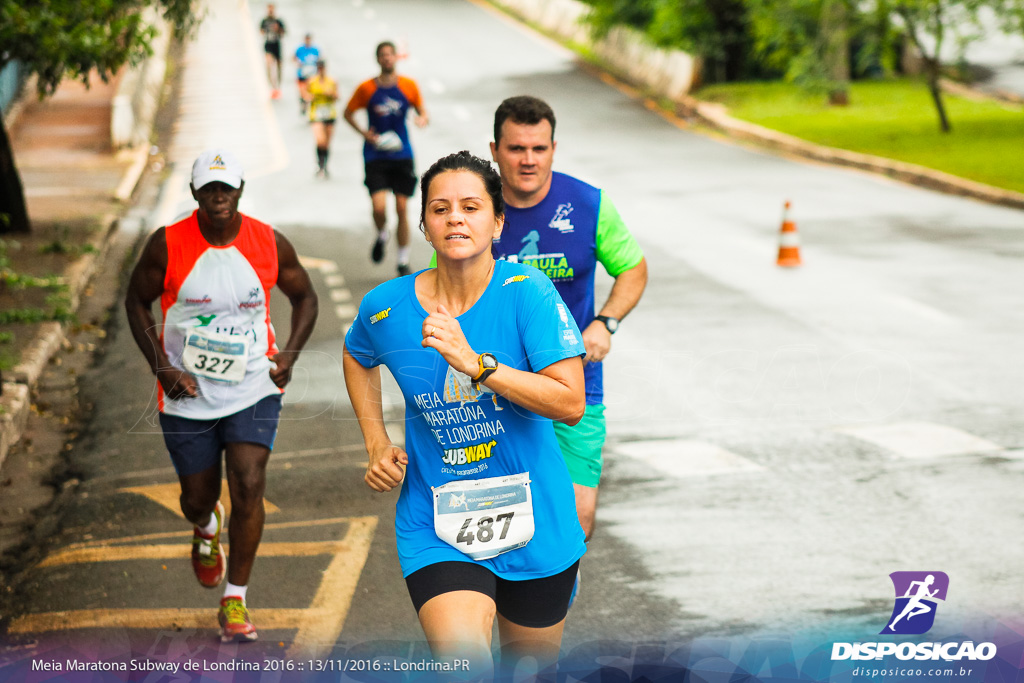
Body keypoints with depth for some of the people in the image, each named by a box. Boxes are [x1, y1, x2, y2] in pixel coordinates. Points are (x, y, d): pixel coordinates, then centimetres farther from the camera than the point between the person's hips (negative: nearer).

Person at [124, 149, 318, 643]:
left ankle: (235, 601, 0)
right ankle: (207, 528, 52)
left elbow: (304, 296, 10)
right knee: (197, 498, 11)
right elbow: (137, 301, 3)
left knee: (249, 488, -14)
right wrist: (161, 366, -7)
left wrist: (290, 354, -3)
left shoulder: (270, 244, -6)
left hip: (253, 391, 0)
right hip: (187, 395, 0)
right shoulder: (168, 245, -11)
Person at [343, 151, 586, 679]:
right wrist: (377, 445, 10)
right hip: (435, 526, 0)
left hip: (532, 521, 0)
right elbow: (357, 357, 21)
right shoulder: (386, 307, -5)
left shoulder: (526, 292, -13)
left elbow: (571, 403, -22)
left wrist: (474, 362, -29)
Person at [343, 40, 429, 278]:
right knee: (379, 207, -15)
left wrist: (423, 119, -15)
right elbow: (348, 113, 7)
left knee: (401, 209, 1)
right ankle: (382, 236, 20)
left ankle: (403, 262, 13)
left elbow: (422, 111, 9)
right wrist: (364, 133, -8)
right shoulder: (367, 88, -4)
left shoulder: (409, 86, 0)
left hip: (401, 154, 1)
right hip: (375, 157, -1)